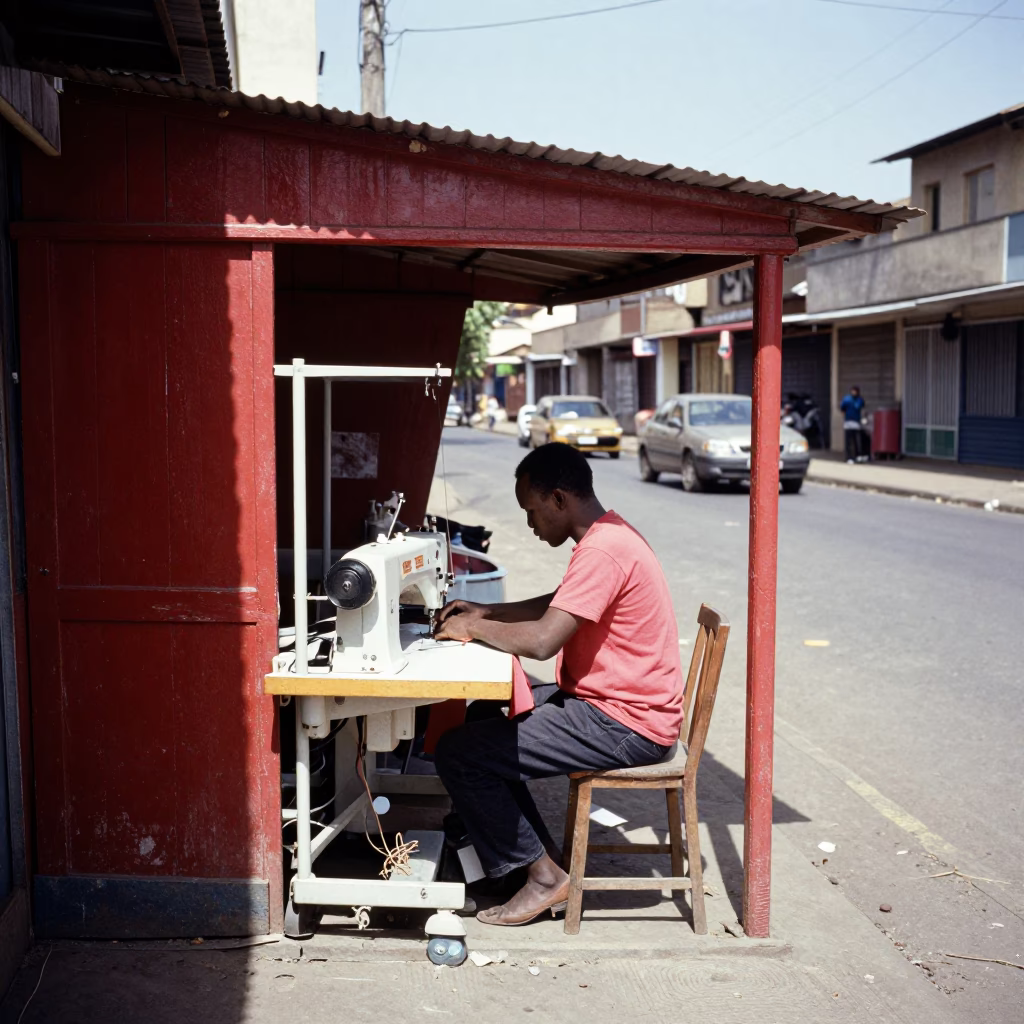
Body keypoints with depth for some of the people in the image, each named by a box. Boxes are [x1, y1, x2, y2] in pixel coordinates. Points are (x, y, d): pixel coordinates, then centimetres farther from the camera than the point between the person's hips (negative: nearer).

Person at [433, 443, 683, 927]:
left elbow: (541, 641, -29)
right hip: (609, 701, 11)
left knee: (457, 753, -12)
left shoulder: (602, 551, -23)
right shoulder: (608, 534, 10)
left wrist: (472, 629, -11)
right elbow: (560, 605, 25)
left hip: (623, 725, -11)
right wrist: (488, 612, 12)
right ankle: (542, 857, 18)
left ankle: (544, 876, 2)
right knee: (482, 719, 20)